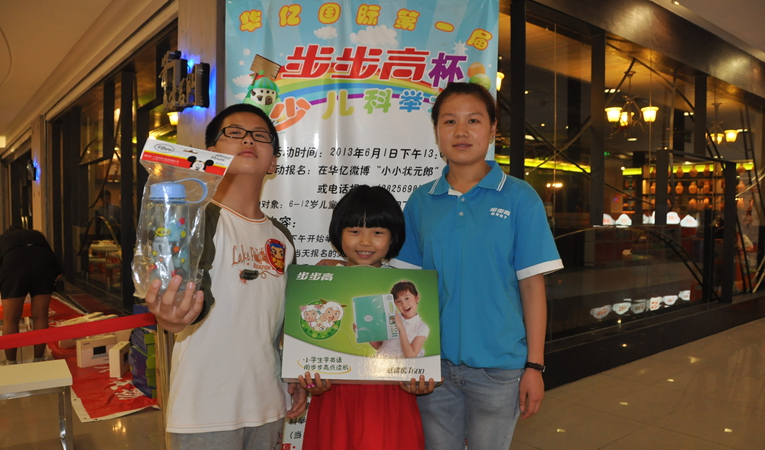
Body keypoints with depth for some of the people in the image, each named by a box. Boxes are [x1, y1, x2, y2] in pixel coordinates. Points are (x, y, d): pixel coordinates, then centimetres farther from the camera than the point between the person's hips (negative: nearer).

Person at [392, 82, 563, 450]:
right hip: (434, 362, 2)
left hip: (498, 365, -2)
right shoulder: (420, 202, 2)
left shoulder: (520, 198, -6)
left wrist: (534, 365, -6)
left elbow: (531, 285, -6)